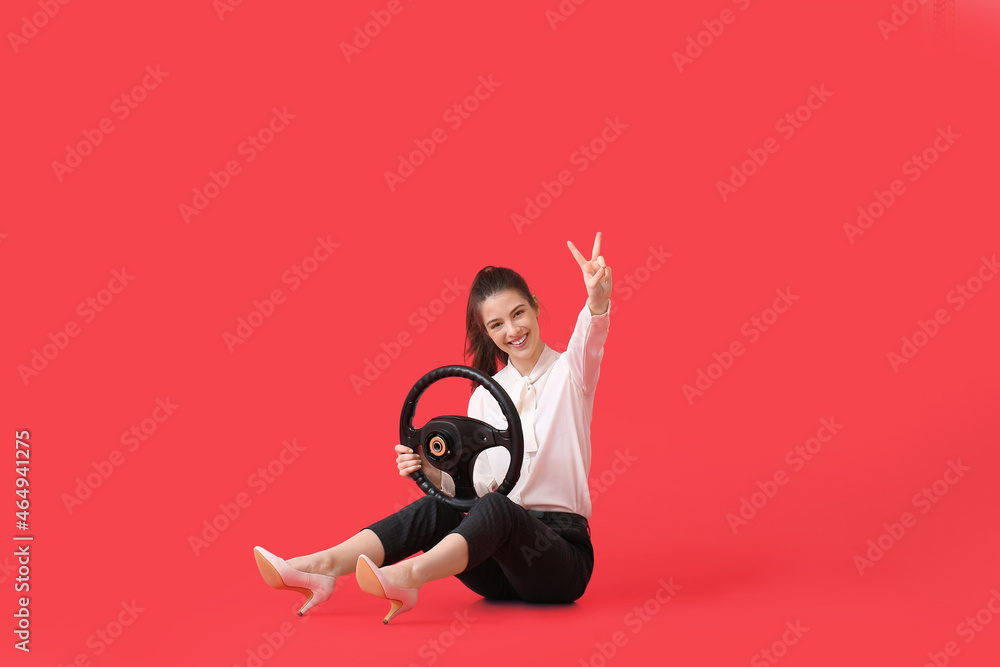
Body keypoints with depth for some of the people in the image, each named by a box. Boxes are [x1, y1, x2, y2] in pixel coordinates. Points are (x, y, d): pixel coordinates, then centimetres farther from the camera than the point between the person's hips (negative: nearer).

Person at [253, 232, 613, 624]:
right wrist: (431, 473, -12)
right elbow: (475, 488, 8)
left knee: (494, 508, -34)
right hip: (499, 564, 4)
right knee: (434, 509, -23)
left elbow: (589, 340, -23)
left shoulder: (568, 372, 2)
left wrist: (598, 298, -45)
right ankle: (323, 567, -37)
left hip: (562, 553, -4)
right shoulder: (484, 397, 13)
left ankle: (406, 578, -58)